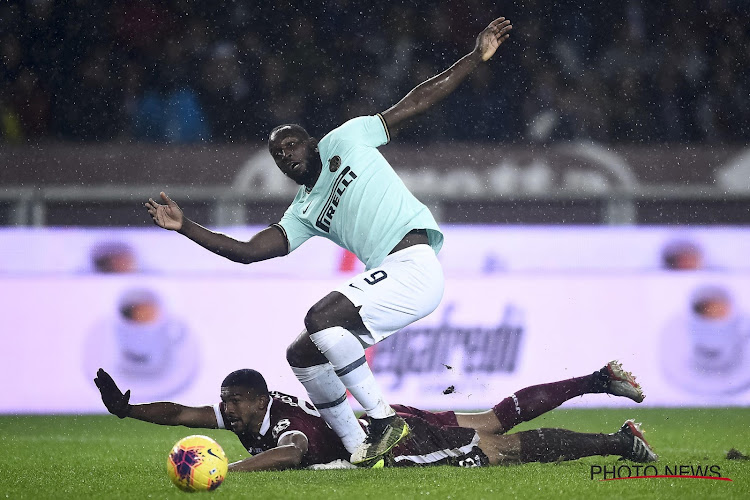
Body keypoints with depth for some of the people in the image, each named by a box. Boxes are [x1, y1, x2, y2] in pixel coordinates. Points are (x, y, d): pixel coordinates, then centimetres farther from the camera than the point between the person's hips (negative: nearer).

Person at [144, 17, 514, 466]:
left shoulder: (346, 142, 10)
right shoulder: (303, 213, 24)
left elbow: (416, 102, 10)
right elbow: (249, 251, 19)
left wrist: (477, 57, 5)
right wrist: (185, 227, 13)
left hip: (414, 266, -8)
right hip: (385, 279, 8)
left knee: (321, 318, -24)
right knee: (302, 355, 6)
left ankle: (384, 420, -18)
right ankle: (360, 451, 8)